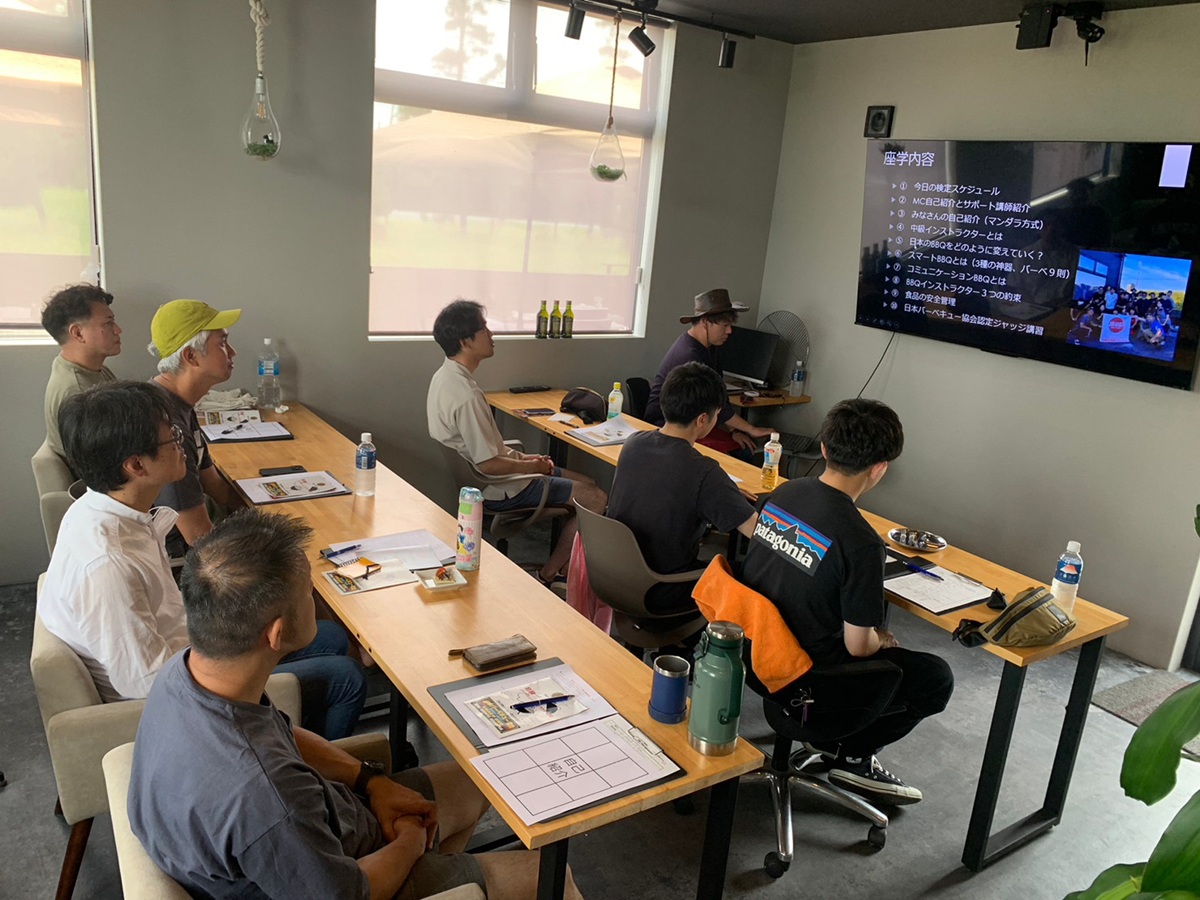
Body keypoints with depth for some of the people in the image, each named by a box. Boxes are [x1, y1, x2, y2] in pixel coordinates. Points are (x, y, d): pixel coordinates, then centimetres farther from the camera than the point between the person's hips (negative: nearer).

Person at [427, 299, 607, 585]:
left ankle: (560, 567, 21)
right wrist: (531, 466, -10)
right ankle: (548, 575, 8)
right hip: (497, 489, -10)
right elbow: (488, 464, -26)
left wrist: (519, 456, 8)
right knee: (596, 500, -7)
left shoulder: (445, 376, 3)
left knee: (587, 483, 16)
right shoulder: (466, 396, -29)